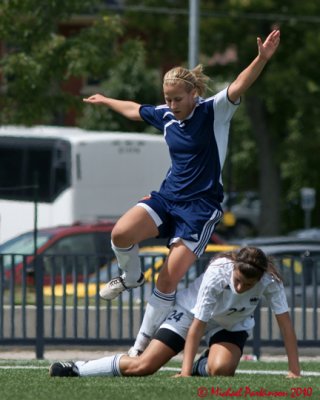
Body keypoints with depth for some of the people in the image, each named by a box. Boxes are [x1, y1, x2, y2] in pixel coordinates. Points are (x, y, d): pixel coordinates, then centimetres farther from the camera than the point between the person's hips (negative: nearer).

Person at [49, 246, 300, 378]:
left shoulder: (270, 282, -32)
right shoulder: (218, 273, -36)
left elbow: (285, 323, -26)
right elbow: (196, 326, -32)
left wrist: (295, 372, -31)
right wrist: (185, 373, -34)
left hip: (232, 324, 2)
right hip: (191, 312, -2)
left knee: (220, 369, -32)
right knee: (143, 366, -10)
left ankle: (202, 367, 3)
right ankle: (75, 369, 4)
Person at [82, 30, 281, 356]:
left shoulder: (214, 112, -11)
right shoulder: (164, 116, 5)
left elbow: (239, 86, -29)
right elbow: (134, 109, 27)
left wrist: (262, 59, -46)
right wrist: (105, 101, 43)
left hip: (201, 206, -5)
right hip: (168, 196, 5)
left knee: (168, 280, -8)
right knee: (121, 233, -23)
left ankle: (141, 345, 6)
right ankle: (131, 277, 10)